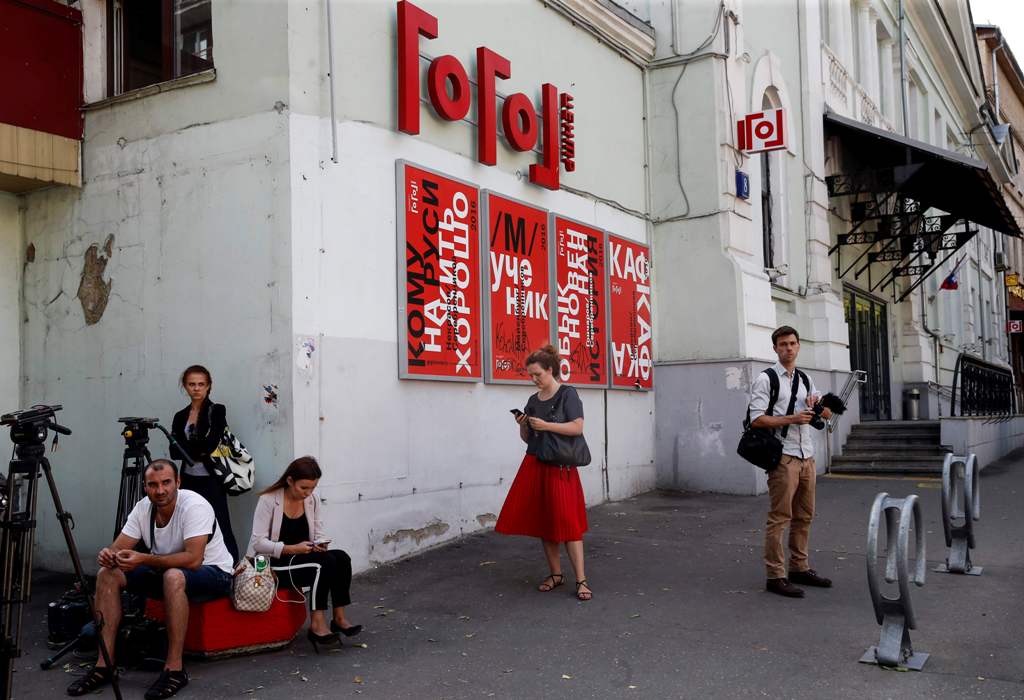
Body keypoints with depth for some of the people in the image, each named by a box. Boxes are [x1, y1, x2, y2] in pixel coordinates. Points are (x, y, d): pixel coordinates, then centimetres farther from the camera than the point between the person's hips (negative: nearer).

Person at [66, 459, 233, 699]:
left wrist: (144, 559, -38)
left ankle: (175, 669, -29)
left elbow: (193, 559, -32)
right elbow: (118, 548, -5)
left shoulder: (195, 506, -24)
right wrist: (107, 555, -30)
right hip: (165, 572, 7)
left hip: (212, 572, -7)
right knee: (107, 574, -10)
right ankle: (104, 665, -8)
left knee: (173, 576, -39)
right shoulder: (143, 508, -4)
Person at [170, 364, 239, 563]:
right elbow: (174, 452, 1)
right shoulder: (180, 416, 12)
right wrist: (198, 450, -12)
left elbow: (210, 444, -14)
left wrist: (188, 447, -3)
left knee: (222, 530, -6)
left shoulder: (217, 411, -1)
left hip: (211, 481, -5)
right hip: (189, 481, 5)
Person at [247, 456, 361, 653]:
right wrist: (292, 549, -27)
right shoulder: (268, 500, -12)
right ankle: (317, 625, -26)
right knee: (326, 561, -29)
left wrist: (320, 544, -13)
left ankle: (339, 618, -16)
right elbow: (258, 542, -17)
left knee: (341, 557, -21)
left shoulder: (312, 501, 6)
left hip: (304, 558, 6)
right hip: (271, 565, -6)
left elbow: (319, 533, 12)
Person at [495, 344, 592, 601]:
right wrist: (522, 425, -3)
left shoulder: (567, 394, -5)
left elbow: (577, 427, -16)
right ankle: (556, 574, 18)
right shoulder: (533, 401, 12)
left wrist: (546, 425, -20)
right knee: (543, 522, 7)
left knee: (567, 522, -9)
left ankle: (581, 580, -5)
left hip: (560, 468, -6)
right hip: (535, 466, 6)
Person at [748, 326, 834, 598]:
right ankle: (775, 576, -2)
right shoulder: (766, 379, -4)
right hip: (783, 456, -7)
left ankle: (800, 568, 23)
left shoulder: (805, 380, 17)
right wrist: (791, 419, -19)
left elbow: (826, 414, 20)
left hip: (807, 456, 7)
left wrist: (817, 404, -2)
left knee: (804, 516, 12)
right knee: (780, 517, -6)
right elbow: (757, 419, -12)